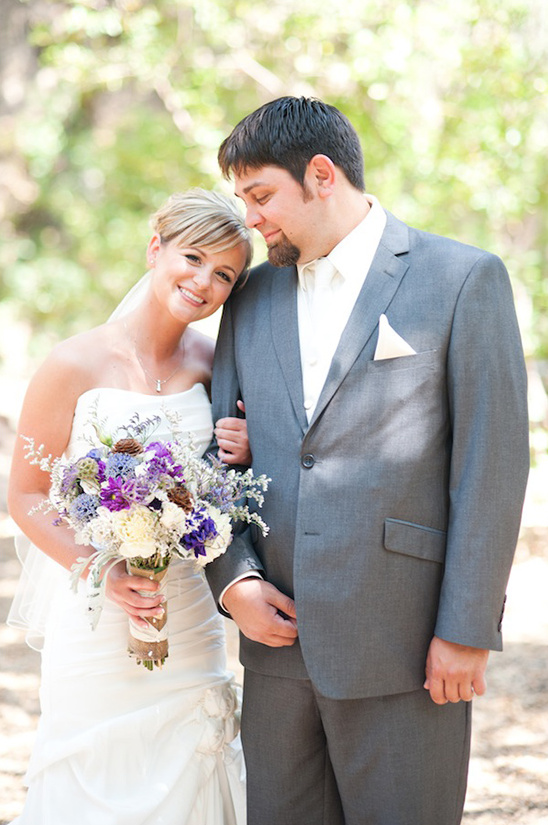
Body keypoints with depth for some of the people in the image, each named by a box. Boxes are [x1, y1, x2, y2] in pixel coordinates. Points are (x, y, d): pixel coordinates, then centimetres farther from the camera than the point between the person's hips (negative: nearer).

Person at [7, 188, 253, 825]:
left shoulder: (210, 361, 2)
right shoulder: (75, 366, -11)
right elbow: (24, 496, -7)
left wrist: (240, 458, -7)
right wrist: (102, 573, -20)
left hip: (189, 621, 4)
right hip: (96, 621, -4)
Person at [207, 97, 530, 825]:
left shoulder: (464, 279, -2)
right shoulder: (252, 299, 14)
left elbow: (493, 462, -7)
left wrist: (468, 629, -11)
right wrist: (233, 578, -2)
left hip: (403, 646, -5)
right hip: (278, 634, 5)